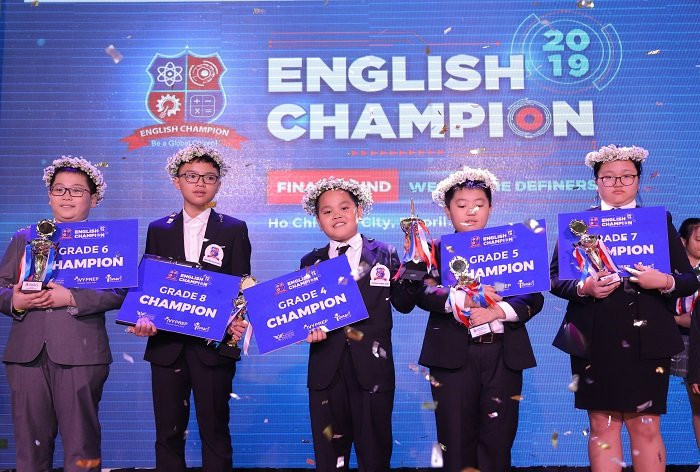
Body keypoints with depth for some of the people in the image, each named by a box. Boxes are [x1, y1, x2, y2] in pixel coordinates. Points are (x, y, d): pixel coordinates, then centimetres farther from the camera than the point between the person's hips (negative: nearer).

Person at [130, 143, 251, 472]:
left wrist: (236, 321, -19)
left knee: (214, 431, 5)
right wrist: (145, 317, -11)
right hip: (166, 344, 2)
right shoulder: (158, 230, 10)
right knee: (168, 432, 9)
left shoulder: (234, 230, 3)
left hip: (213, 344, -2)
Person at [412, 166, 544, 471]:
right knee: (457, 438, 6)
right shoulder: (437, 250, 6)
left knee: (498, 438, 8)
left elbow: (534, 297, -1)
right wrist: (461, 298, -28)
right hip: (453, 356, -1)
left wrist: (497, 311, -18)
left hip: (503, 355, 1)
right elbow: (423, 293, -10)